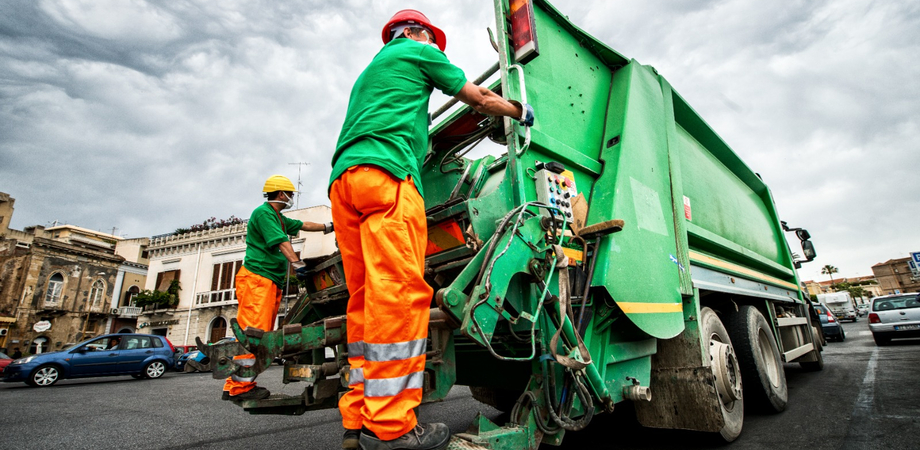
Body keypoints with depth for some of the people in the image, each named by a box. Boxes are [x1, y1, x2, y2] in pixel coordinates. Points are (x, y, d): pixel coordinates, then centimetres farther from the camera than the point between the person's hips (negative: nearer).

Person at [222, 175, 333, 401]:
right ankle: (238, 387, -11)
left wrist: (328, 227, 36)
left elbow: (303, 225, 32)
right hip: (257, 278, -10)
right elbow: (280, 241, -20)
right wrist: (297, 263, -28)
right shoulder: (263, 212, -7)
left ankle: (242, 384, 12)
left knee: (262, 334, 7)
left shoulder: (279, 218, 23)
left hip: (271, 282, 10)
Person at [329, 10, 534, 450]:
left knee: (367, 299, 2)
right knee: (399, 293, -17)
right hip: (384, 172, -8)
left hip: (342, 179, 9)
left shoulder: (367, 74, 40)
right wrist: (521, 110, 36)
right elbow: (480, 99, 21)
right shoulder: (417, 52, 18)